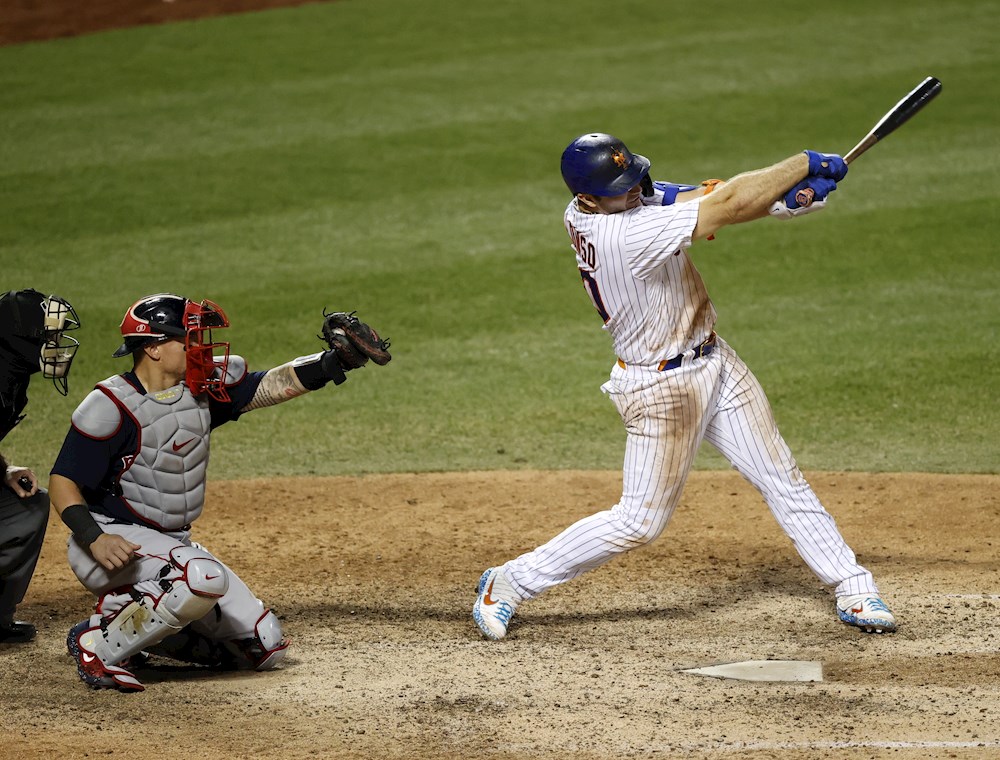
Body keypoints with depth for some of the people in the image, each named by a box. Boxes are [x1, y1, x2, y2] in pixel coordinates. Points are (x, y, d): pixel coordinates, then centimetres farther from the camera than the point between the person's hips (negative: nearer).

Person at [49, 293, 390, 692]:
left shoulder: (202, 388, 2)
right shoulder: (111, 406, -17)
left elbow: (273, 386, -2)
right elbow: (63, 482, -16)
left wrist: (338, 360, -18)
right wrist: (94, 539, -32)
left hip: (172, 543, 8)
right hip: (116, 543, -8)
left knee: (265, 646, 4)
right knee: (203, 577, -38)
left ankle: (137, 621, 14)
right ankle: (99, 642, -19)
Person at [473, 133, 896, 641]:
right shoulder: (620, 234, -31)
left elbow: (702, 196, -8)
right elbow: (726, 205, -31)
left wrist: (788, 197, -24)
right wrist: (806, 163, -21)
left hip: (715, 365, 9)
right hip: (662, 387, -9)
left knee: (783, 481, 10)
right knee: (640, 522, -1)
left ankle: (853, 590, 18)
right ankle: (510, 583, 12)